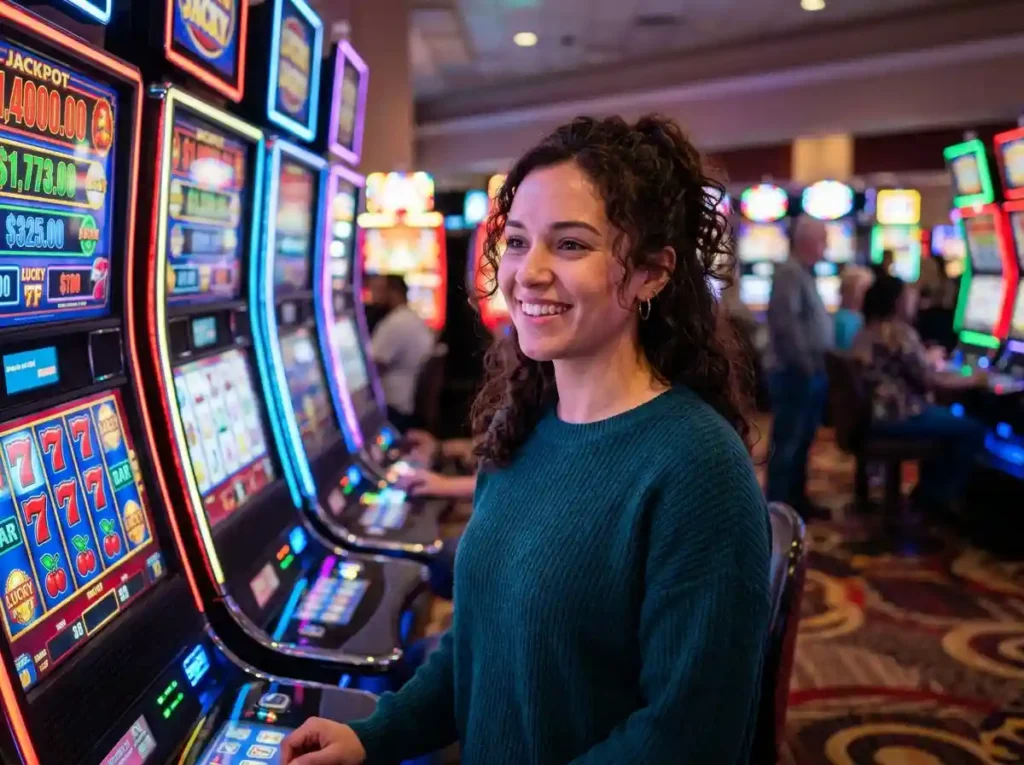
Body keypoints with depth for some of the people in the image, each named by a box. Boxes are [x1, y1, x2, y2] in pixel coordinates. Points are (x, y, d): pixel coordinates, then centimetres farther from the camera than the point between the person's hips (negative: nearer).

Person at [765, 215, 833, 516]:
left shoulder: (806, 273, 16)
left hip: (812, 371, 10)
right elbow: (786, 322, -25)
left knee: (803, 439, 16)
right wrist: (806, 365, -21)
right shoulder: (790, 272, -15)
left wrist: (819, 363, 17)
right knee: (788, 441, -4)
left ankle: (796, 498, 25)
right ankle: (778, 506, 3)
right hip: (797, 373, -10)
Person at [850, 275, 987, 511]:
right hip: (898, 416, -10)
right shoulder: (901, 333, -17)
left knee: (948, 417, 29)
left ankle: (929, 488, 28)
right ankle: (945, 495, 11)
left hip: (873, 413, 10)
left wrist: (928, 359, 22)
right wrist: (971, 380, -3)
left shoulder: (867, 332, 10)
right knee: (973, 430, 2)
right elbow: (930, 380, -16)